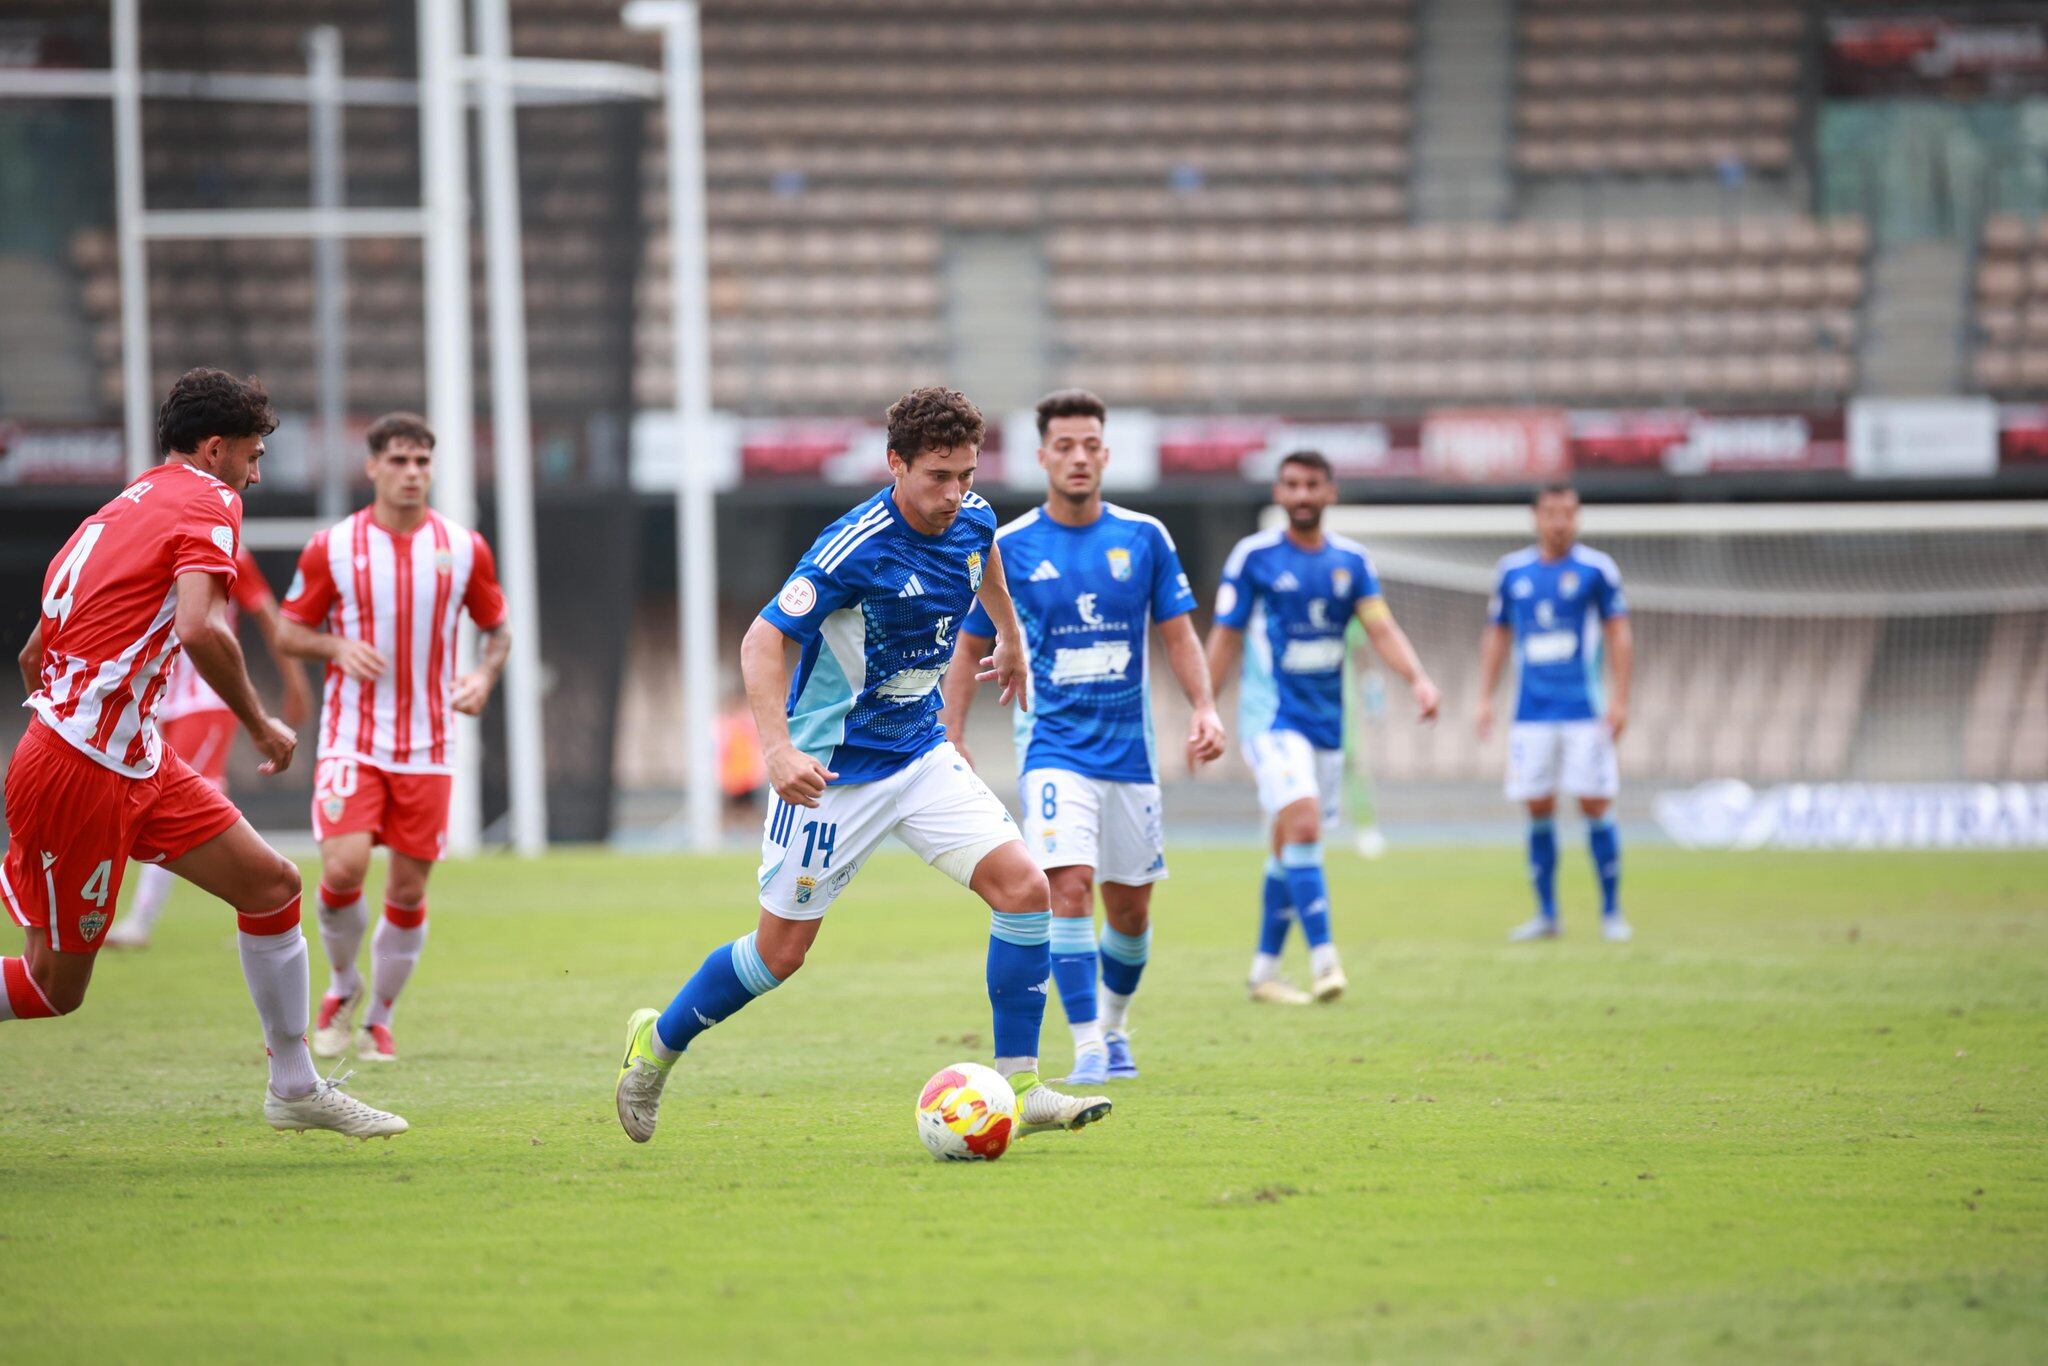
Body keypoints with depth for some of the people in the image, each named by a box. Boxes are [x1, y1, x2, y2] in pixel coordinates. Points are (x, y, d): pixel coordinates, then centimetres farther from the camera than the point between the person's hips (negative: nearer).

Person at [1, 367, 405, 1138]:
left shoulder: (117, 514, 18)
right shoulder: (206, 500, -8)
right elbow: (200, 628, -25)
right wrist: (259, 724, -13)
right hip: (80, 776, -10)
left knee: (271, 884, 7)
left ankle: (295, 1088, 14)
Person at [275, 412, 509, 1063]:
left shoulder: (464, 548, 3)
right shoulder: (331, 548, -2)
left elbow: (497, 629, 15)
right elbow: (289, 632, 6)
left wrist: (485, 675, -6)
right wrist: (337, 646, -14)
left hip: (426, 749, 2)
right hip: (352, 740, -2)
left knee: (408, 889, 2)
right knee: (343, 867, -19)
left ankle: (379, 1019, 21)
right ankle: (342, 984, 9)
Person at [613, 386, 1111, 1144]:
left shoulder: (972, 519, -3)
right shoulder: (857, 548, -25)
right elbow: (764, 640, -24)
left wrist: (1011, 635, 37)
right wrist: (778, 748, -37)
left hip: (920, 754, 6)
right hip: (832, 768, -6)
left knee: (1024, 887, -11)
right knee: (781, 950, 3)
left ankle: (1018, 1089, -5)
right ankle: (658, 1041, 29)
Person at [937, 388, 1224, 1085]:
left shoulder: (1144, 538, 2)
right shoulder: (1009, 547, -2)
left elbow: (1178, 633, 7)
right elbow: (970, 647, 5)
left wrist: (1204, 708, -8)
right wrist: (951, 740, -1)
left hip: (1128, 746, 3)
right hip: (1053, 745, -3)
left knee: (1130, 908, 9)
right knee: (1070, 886, -20)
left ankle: (1114, 1027, 33)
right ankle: (1087, 1048, -17)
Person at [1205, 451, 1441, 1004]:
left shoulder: (1351, 560, 7)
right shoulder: (1254, 556, -4)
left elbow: (1382, 628, 0)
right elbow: (1226, 637, -1)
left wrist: (1418, 679, -17)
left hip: (1325, 721, 5)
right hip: (1273, 717, -5)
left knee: (1291, 849, 10)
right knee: (1302, 825, -21)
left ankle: (1265, 969, 20)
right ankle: (1324, 959, -26)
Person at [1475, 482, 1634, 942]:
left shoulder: (1596, 569, 0)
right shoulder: (1512, 571, 8)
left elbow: (1619, 636, 1)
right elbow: (1496, 636, 16)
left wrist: (1620, 700, -6)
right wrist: (1485, 698, 9)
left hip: (1585, 711, -3)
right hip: (1531, 711, 3)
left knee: (1595, 804, -6)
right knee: (1539, 809, 2)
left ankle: (1611, 911, 2)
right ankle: (1546, 913, 11)